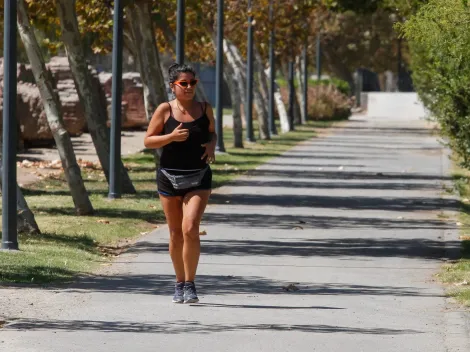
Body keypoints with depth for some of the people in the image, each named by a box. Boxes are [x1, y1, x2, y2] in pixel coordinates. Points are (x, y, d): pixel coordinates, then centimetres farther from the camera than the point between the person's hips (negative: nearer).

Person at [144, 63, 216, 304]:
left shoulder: (205, 109, 3)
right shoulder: (165, 110, -3)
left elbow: (212, 132, 19)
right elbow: (148, 141, -2)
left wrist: (211, 146, -3)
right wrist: (171, 137, -18)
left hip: (199, 178, 0)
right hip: (169, 176, 0)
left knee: (190, 229, -15)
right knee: (176, 233, 8)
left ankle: (190, 285, -7)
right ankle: (179, 283, 23)